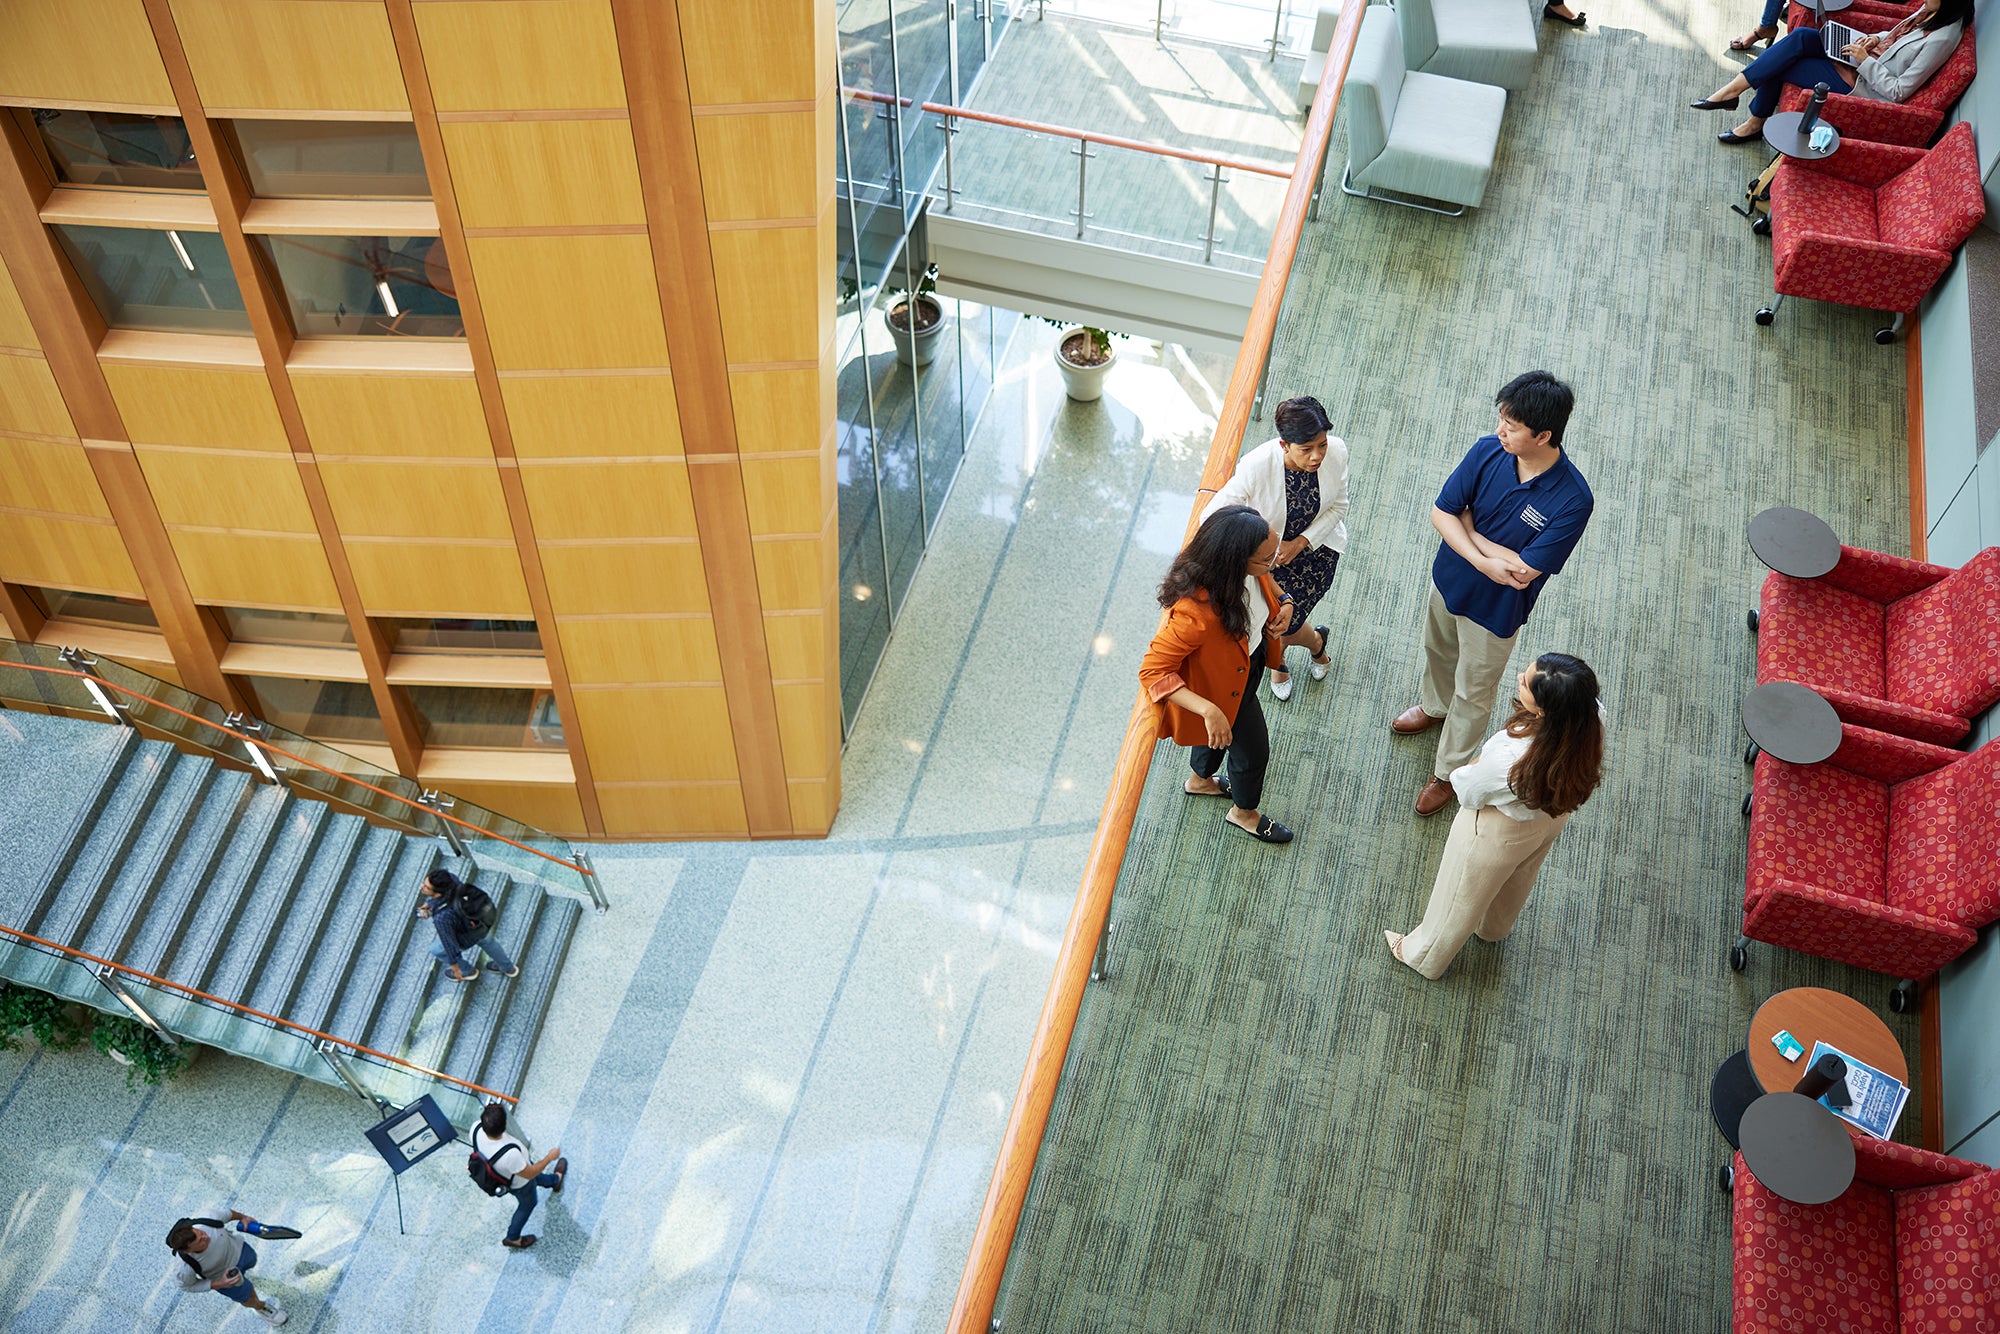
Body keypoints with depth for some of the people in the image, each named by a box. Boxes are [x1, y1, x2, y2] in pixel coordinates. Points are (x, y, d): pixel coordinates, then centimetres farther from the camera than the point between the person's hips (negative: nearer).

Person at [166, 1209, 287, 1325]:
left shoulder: (209, 1220, -42)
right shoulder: (184, 1268, -45)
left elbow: (225, 1214, -17)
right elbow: (187, 1286, -21)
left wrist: (242, 1217, 1)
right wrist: (219, 1284, -29)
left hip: (238, 1249, 3)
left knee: (251, 1262, 35)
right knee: (247, 1297, 22)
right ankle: (260, 1306, 58)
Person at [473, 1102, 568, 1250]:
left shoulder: (477, 1129, -36)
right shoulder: (510, 1154, -50)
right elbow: (530, 1174, -28)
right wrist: (550, 1157, -16)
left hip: (499, 1172, 5)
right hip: (519, 1185, -5)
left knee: (538, 1177, 36)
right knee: (527, 1205, 29)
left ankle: (555, 1180, 66)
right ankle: (512, 1238, 52)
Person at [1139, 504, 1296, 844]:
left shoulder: (1243, 573, -25)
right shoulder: (1197, 613, -48)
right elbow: (1152, 672, -39)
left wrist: (1282, 606, -17)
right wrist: (1208, 710, -44)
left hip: (1247, 661, 7)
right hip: (1223, 689, -7)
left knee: (1223, 734, 34)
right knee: (1252, 749, 19)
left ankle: (1200, 781, 66)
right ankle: (1244, 812, 53)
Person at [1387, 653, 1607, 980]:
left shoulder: (1509, 761, -48)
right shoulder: (1593, 716, -32)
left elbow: (1468, 791, -24)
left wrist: (1460, 772, -3)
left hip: (1499, 833, -6)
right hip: (1552, 817, 6)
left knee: (1460, 898, 26)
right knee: (1516, 881, 38)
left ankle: (1425, 956, 55)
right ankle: (1495, 929, 70)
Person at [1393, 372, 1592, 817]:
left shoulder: (1573, 500, -33)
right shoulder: (1487, 451, -21)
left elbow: (1524, 572, -31)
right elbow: (1441, 513, -16)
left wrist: (1468, 526, -23)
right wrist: (1485, 561, -29)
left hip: (1495, 610, -5)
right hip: (1449, 579, 5)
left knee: (1473, 693, 18)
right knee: (1438, 652, 33)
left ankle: (1449, 771, 42)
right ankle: (1434, 705, 65)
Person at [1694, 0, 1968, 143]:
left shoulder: (1941, 39, -25)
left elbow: (1898, 91, -23)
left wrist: (1865, 61, -21)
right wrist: (1877, 39, 2)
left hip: (1862, 86, -9)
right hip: (1860, 62, 9)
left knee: (1781, 66, -15)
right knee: (1800, 36, -10)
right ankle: (1734, 88, -6)